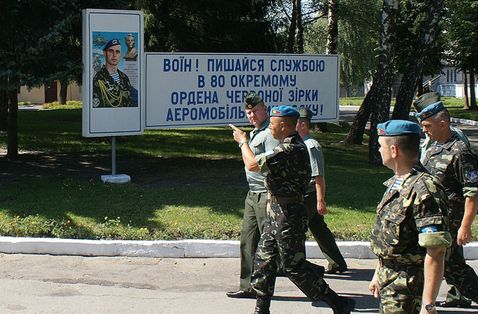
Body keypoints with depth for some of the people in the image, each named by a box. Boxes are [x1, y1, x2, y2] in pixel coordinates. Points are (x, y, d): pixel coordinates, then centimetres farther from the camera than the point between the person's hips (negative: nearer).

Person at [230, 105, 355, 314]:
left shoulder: (290, 150, -24)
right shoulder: (294, 146, 10)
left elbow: (252, 164, -23)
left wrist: (242, 141, -9)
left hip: (288, 216, -10)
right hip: (278, 213, 10)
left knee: (293, 266, -3)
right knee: (263, 261, 13)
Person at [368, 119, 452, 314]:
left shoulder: (424, 190, -23)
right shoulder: (395, 183, 7)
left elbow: (436, 253, -26)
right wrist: (378, 275, 23)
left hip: (408, 286, -9)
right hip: (389, 277, 9)